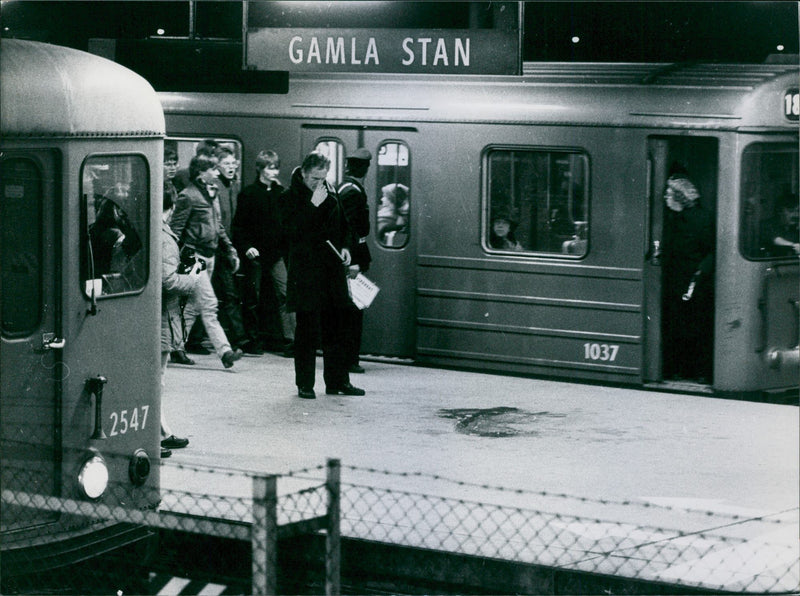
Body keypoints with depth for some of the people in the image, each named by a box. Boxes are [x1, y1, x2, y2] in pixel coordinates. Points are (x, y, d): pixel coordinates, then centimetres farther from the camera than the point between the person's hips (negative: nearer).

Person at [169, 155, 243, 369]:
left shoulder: (211, 195, 16)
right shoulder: (188, 196, -10)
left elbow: (219, 227, 23)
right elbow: (175, 230, -12)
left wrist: (230, 251, 15)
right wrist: (180, 258, -18)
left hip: (209, 257, 9)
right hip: (194, 257, -9)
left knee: (192, 307, 12)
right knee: (209, 305, -12)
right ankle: (224, 351, -17)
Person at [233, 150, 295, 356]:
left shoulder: (281, 193, 10)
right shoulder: (248, 193, -1)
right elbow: (238, 225, -2)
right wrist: (245, 247, -13)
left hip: (277, 253, 2)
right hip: (255, 254, -2)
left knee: (285, 293, -9)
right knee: (253, 297, 5)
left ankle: (290, 340, -12)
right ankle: (254, 339, 16)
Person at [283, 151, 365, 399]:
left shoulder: (330, 193, 10)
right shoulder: (291, 195, -7)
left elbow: (343, 224, 22)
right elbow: (292, 230, -20)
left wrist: (346, 246, 5)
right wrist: (313, 205, -22)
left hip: (332, 269, 6)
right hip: (306, 273, -6)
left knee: (334, 330, 10)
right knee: (307, 330, -1)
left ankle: (337, 381, 18)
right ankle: (304, 384, 6)